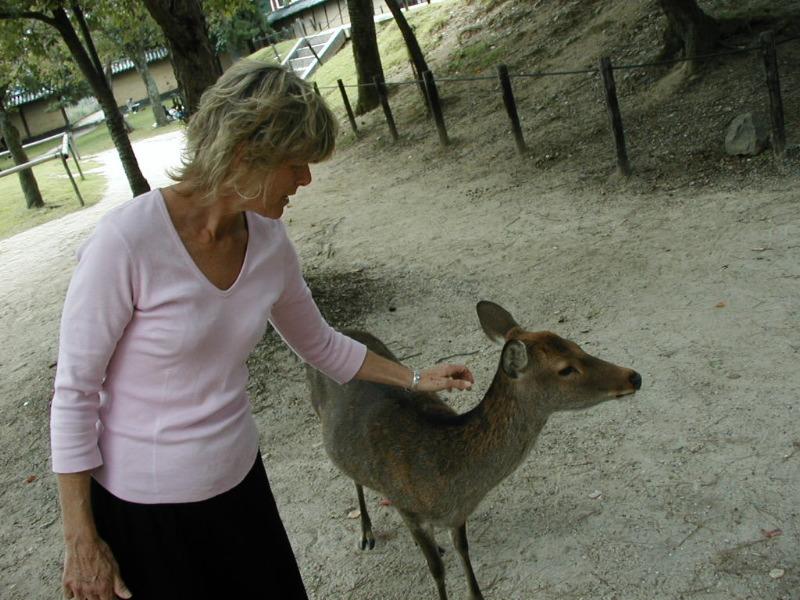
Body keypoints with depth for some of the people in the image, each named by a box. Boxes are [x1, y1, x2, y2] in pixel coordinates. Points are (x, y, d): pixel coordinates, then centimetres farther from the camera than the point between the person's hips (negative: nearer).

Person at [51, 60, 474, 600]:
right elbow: (74, 394, -16)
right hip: (142, 510, -5)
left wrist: (417, 379, 16)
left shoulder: (269, 242, -7)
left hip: (239, 481, 5)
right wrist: (81, 542, -11)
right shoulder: (127, 241, -24)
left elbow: (320, 344, 11)